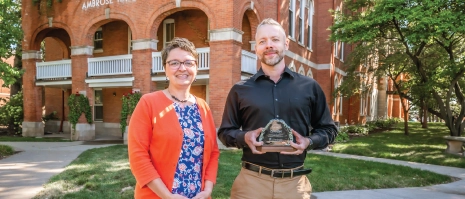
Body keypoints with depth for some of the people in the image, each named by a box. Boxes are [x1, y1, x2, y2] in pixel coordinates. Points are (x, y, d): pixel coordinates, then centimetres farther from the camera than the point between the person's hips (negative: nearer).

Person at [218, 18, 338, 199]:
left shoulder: (309, 87, 5)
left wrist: (309, 142, -9)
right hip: (252, 181, 0)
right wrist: (245, 137, -12)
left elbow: (328, 129, 11)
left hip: (295, 182, 1)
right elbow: (225, 131, 9)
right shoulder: (240, 90, 3)